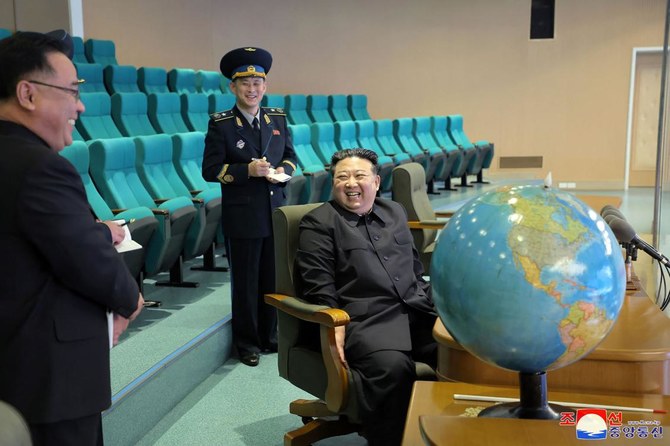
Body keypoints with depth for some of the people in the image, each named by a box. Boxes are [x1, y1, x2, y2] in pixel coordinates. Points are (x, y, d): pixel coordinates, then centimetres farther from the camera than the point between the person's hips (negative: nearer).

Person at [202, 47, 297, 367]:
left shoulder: (278, 118, 8)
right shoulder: (221, 124, -5)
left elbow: (290, 157, 14)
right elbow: (210, 169, -8)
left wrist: (282, 170, -8)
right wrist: (248, 170, -20)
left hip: (276, 213, 4)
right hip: (242, 217, -4)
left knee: (274, 278, 12)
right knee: (245, 281, 6)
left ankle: (270, 335, 28)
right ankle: (247, 342, 20)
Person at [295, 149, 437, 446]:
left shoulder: (395, 212, 24)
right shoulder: (318, 222, 6)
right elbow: (317, 285, -3)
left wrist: (437, 301, 13)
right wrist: (335, 326, -15)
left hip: (417, 311, 6)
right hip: (365, 320, -5)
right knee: (393, 366, -36)